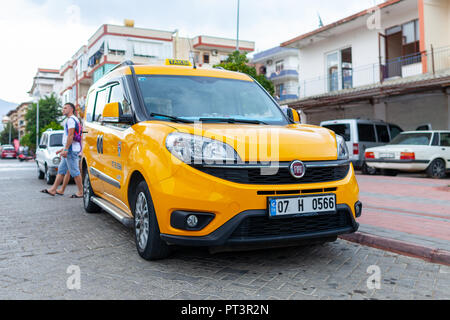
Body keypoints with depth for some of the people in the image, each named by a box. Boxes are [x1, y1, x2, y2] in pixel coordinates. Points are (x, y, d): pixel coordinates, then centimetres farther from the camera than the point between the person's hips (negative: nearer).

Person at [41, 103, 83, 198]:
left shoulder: (71, 119, -11)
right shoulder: (69, 120, 23)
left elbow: (71, 136, -20)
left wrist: (66, 149, -22)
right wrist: (63, 149, 25)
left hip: (71, 149, -11)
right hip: (70, 150, 11)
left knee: (74, 171, -7)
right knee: (61, 169, 11)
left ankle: (80, 192, -3)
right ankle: (53, 190, 15)